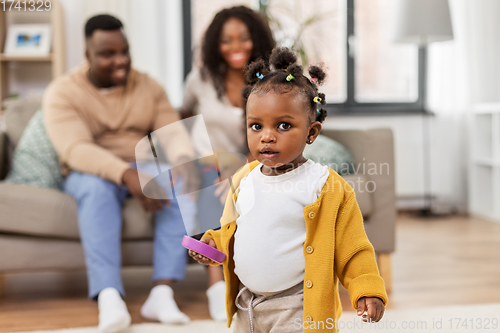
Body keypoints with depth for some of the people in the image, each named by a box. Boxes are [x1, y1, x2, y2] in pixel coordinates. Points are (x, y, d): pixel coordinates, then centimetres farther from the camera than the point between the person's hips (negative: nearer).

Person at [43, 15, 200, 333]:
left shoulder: (148, 86, 8)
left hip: (144, 171, 3)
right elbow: (75, 149, -21)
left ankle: (162, 293, -35)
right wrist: (126, 174, -39)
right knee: (97, 186, -38)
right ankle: (109, 300, -49)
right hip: (89, 175, -3)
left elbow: (173, 131, -3)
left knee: (185, 183, -28)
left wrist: (184, 159, -29)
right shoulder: (62, 92, -5)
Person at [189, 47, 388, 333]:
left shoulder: (326, 187, -12)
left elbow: (352, 250, -7)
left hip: (298, 309, -5)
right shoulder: (244, 180, 3)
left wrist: (367, 291, -18)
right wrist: (215, 244, 1)